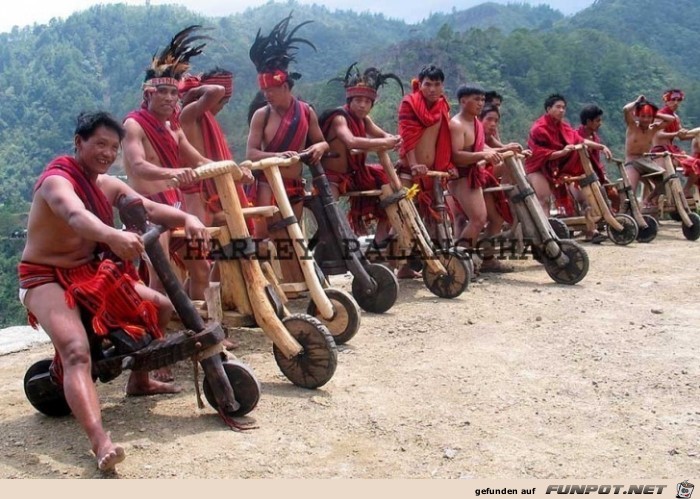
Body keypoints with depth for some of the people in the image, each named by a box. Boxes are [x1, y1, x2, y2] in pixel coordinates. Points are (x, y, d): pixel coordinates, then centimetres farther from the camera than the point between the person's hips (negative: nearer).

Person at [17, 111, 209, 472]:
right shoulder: (57, 180, -20)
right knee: (77, 351, -32)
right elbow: (76, 215, -43)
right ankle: (100, 442, -46)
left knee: (160, 306, 13)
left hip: (92, 272, 9)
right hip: (47, 278, -8)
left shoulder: (107, 184, 5)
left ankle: (139, 381, 32)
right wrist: (114, 236, -64)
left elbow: (150, 208, -8)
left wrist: (187, 218, -30)